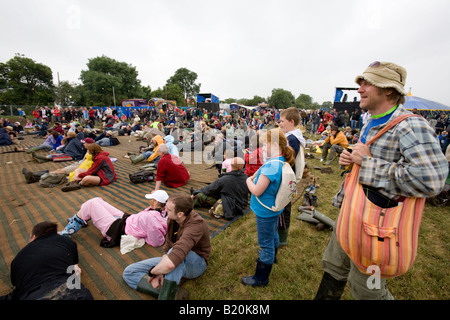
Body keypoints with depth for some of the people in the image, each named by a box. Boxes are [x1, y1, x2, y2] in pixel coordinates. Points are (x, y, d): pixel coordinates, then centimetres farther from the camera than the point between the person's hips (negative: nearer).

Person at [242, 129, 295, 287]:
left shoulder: (271, 165, -32)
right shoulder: (282, 161, -1)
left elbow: (257, 191, -28)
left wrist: (249, 181, -10)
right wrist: (255, 177, -2)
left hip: (265, 212, -9)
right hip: (274, 208, 9)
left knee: (266, 244, 7)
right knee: (273, 235, 30)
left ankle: (261, 278, 26)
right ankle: (272, 257, 56)